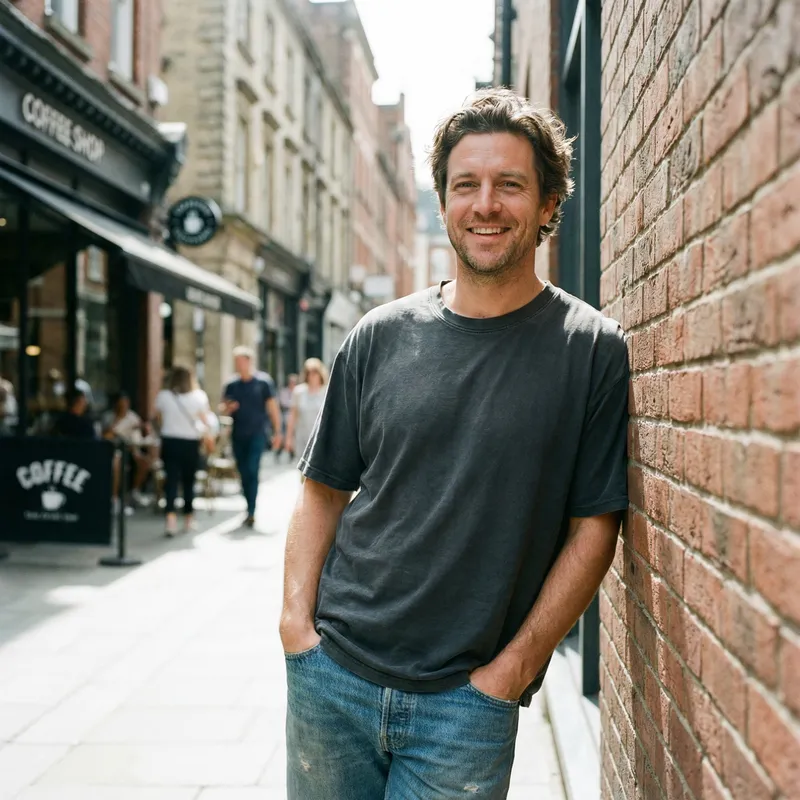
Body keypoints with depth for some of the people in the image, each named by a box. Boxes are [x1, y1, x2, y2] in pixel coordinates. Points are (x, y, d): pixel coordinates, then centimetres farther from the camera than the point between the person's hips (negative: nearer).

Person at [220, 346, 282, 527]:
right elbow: (223, 408, 13)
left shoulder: (263, 381, -1)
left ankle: (251, 513, -15)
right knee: (244, 474, 9)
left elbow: (273, 407, 0)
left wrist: (277, 432, -3)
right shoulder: (231, 385, 8)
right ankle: (250, 509, 21)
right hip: (238, 435, 4)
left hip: (257, 434, -4)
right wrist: (227, 408, -11)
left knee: (252, 471, -13)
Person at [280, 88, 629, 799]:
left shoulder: (592, 350, -4)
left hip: (467, 698, -2)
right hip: (331, 673, 3)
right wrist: (297, 621, -2)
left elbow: (593, 529, -4)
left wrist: (511, 670, -9)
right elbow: (324, 491, 9)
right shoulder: (382, 336, 3)